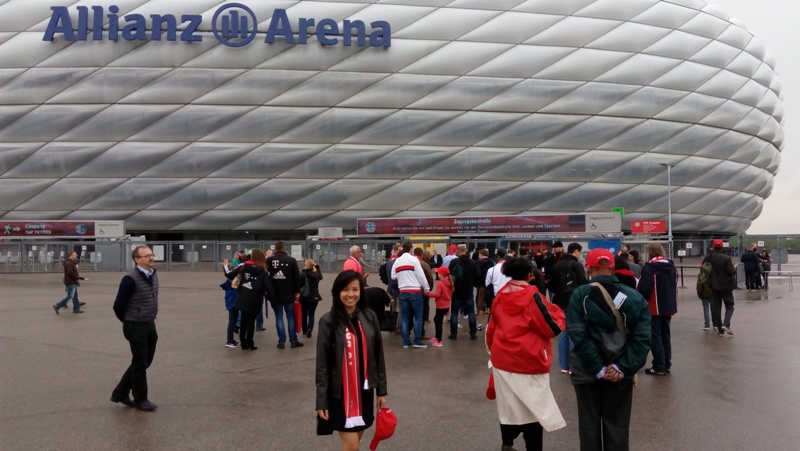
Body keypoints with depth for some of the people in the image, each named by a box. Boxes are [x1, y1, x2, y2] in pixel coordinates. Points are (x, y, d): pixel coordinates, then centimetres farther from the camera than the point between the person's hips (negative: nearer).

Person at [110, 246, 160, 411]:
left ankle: (120, 393, 30)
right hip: (136, 327, -8)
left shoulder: (153, 274, 4)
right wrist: (128, 321, 0)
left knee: (145, 361, 16)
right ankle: (140, 399, 20)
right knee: (140, 364, 4)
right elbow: (118, 305, -16)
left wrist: (149, 320, 17)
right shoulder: (131, 279, -20)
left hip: (150, 324, 8)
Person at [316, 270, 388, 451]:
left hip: (364, 389, 4)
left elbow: (378, 355, 6)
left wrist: (381, 389, 7)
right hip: (340, 392, -4)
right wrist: (321, 400, -9)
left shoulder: (370, 317, -1)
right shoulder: (328, 321, -11)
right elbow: (322, 363, -9)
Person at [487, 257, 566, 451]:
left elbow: (491, 329, 14)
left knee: (509, 404, 18)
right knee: (533, 408, 3)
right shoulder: (532, 296, -13)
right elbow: (553, 328, -11)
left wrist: (493, 351, 28)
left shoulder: (500, 296, 5)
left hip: (502, 359, 6)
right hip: (529, 362, -6)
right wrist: (557, 311, 7)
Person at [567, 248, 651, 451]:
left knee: (589, 425, 12)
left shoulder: (579, 295, -8)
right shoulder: (635, 297, 0)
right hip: (619, 372, 2)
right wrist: (623, 367, -13)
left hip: (588, 371, -2)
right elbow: (642, 338, -10)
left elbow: (579, 336, -18)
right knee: (617, 426, 13)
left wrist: (597, 368, -15)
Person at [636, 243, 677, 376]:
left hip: (654, 308, -8)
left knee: (655, 337, -2)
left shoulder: (649, 268, -16)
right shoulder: (671, 267, 10)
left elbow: (644, 289, -19)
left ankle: (659, 367, -2)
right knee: (666, 336, 15)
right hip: (668, 307, 8)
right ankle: (666, 365, 21)